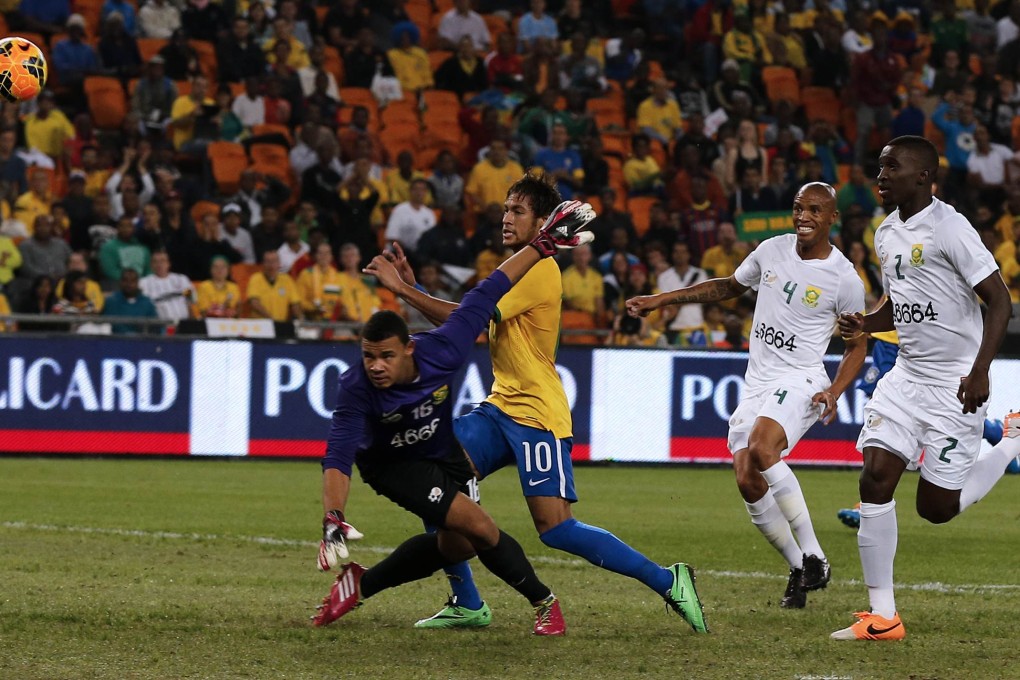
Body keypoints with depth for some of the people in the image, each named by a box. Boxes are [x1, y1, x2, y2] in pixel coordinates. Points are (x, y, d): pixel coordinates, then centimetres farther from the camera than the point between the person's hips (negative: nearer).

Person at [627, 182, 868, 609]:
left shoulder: (844, 278, -7)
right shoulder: (772, 251, 6)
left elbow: (857, 345, 4)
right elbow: (729, 287, 24)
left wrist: (834, 393, -12)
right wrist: (661, 300, 21)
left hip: (800, 381, -6)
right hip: (757, 382, 6)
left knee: (761, 449, -32)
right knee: (749, 484, -6)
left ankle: (813, 556, -25)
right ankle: (799, 569, 11)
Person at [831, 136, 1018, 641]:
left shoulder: (949, 228, -15)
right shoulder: (886, 234, 10)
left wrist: (979, 371, -25)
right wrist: (865, 325, 2)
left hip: (955, 384, -7)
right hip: (906, 376, 7)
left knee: (936, 507, -3)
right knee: (875, 478, -9)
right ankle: (883, 616, -5)